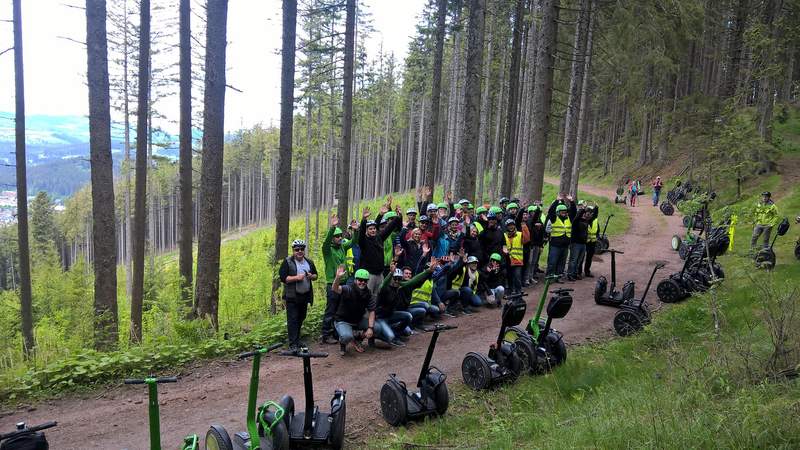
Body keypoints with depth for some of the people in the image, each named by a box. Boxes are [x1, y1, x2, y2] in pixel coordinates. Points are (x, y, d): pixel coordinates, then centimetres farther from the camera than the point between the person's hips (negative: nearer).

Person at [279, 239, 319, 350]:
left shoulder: (309, 262, 11)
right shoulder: (287, 262, -6)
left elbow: (315, 275, 19)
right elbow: (282, 277, -12)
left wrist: (311, 276, -4)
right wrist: (297, 277, -21)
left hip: (305, 295, 5)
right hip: (292, 296, -5)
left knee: (301, 319, 13)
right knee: (292, 320, -5)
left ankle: (297, 340, 26)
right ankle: (292, 343, -2)